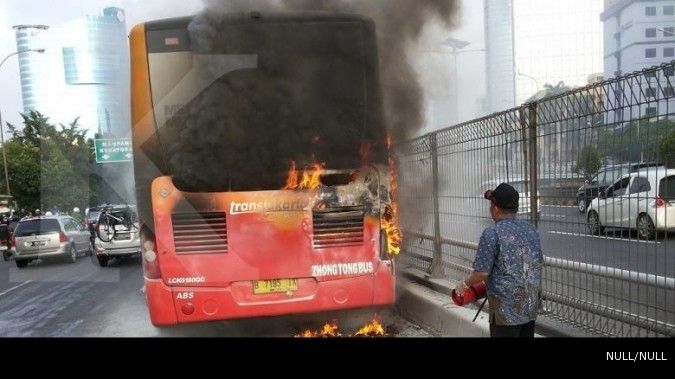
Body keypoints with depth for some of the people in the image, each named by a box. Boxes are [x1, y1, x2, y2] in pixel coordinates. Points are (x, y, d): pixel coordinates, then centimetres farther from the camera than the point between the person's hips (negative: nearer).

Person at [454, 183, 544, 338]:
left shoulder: (492, 233, -17)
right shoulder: (531, 230, 5)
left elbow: (482, 272, -17)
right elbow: (539, 263, 15)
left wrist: (465, 284, 0)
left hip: (506, 309, -6)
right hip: (531, 305, 7)